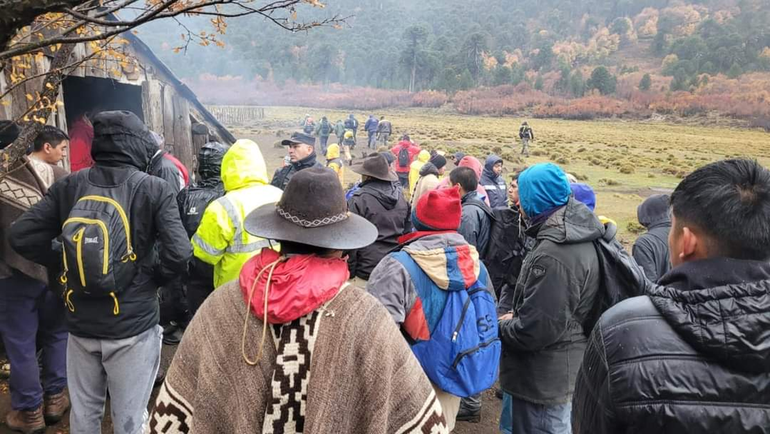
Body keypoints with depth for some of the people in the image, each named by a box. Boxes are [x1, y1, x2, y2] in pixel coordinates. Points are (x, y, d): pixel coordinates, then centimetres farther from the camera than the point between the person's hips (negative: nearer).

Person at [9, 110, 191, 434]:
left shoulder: (69, 186, -2)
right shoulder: (154, 189, -12)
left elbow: (21, 236, -1)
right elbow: (178, 254, -20)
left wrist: (64, 264, 9)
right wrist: (154, 278, -1)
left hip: (80, 322, 4)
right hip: (133, 325, -4)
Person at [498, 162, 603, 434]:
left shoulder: (553, 254, -30)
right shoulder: (577, 237, 3)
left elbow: (535, 330, -28)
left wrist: (501, 326, -10)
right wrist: (516, 315, 5)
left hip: (543, 378, -9)